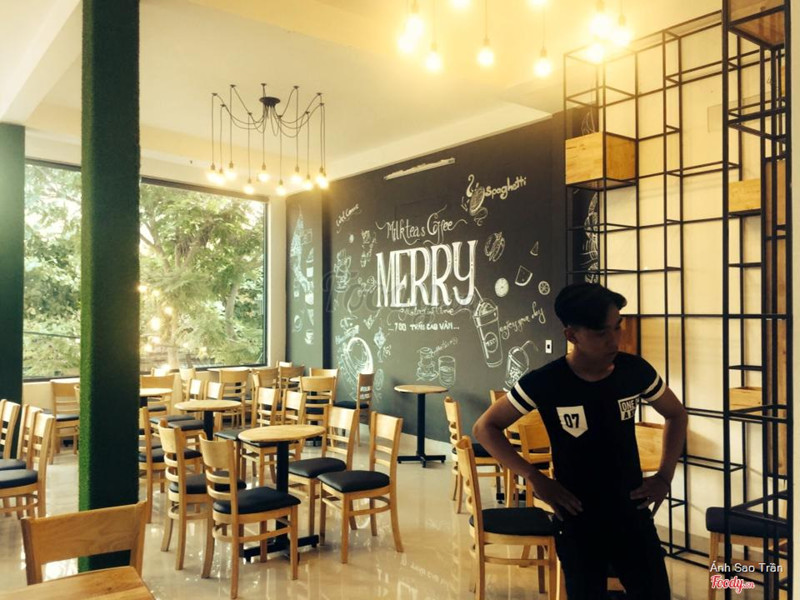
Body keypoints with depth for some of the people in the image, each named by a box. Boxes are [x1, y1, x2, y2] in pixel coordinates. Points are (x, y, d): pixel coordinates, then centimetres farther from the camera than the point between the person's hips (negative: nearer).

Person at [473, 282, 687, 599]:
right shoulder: (544, 383, -17)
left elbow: (676, 414, 11)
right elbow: (485, 427, -8)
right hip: (578, 521, -2)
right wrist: (536, 478, -15)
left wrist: (665, 476, 1)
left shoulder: (636, 371, -8)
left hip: (633, 514, 3)